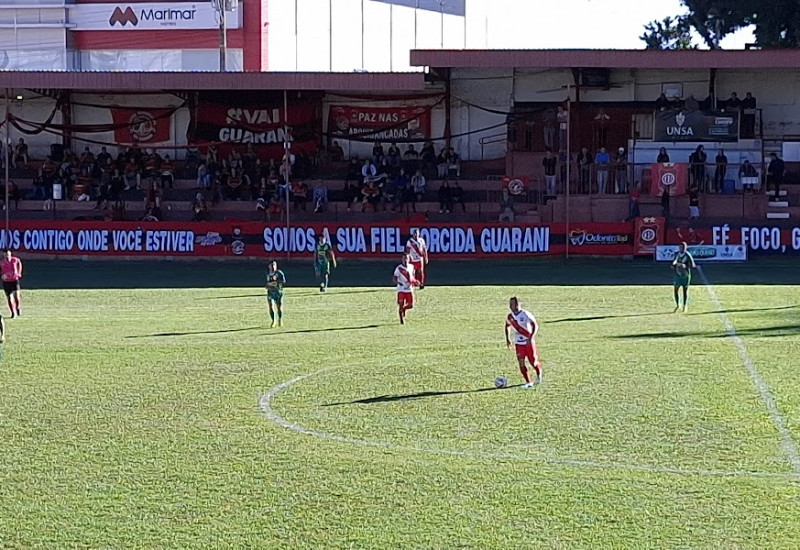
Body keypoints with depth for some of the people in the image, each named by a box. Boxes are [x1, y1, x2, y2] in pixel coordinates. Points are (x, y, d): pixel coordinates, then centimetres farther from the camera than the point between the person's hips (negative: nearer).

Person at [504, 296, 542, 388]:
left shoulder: (526, 314, -17)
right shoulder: (510, 317, -1)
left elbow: (535, 326, -21)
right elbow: (507, 326, 20)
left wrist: (531, 337, -33)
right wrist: (507, 339, 13)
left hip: (529, 342, -4)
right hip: (518, 343, 4)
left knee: (533, 362, 3)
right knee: (521, 362, -9)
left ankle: (539, 374, 36)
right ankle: (528, 382, -2)